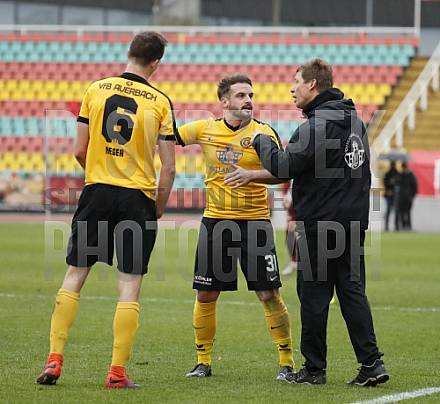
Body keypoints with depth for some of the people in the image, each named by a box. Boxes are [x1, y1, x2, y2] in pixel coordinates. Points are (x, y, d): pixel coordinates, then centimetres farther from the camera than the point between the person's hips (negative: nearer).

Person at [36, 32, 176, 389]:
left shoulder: (96, 90, 3)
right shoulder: (161, 102, -2)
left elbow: (79, 151, 3)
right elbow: (168, 167, -4)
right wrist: (158, 210, 9)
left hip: (97, 193, 2)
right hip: (138, 198, -2)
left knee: (74, 276, 9)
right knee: (130, 286, 2)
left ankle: (54, 360, 3)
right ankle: (118, 372, 0)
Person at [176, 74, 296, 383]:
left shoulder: (264, 133, -7)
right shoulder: (205, 129, 3)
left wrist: (250, 174, -28)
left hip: (254, 221, -3)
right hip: (215, 220, 3)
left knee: (269, 294, -5)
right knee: (206, 295, 4)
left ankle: (287, 362, 5)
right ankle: (203, 361, 18)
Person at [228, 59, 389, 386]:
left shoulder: (317, 124, -16)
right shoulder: (354, 119, 13)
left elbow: (284, 166, -20)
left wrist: (261, 141, -3)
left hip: (320, 222, -8)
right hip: (354, 220, 8)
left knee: (314, 295, 1)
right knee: (352, 291, 8)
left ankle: (314, 368, 6)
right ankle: (371, 363, 0)